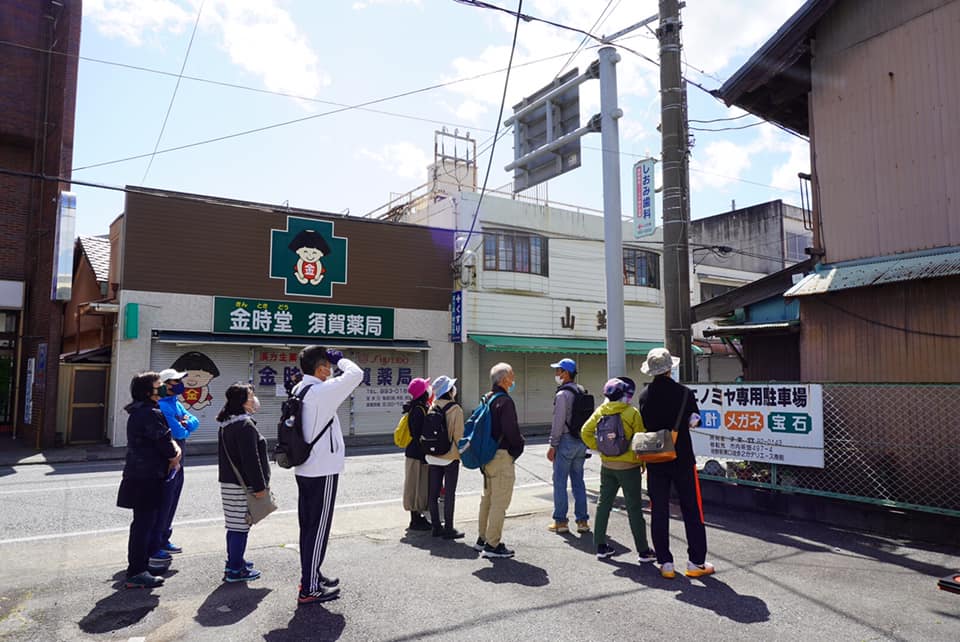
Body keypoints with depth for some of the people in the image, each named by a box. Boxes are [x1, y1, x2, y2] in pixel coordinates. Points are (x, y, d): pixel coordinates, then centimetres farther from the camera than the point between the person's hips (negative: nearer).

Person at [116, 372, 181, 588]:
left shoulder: (139, 412, 14)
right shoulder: (151, 414, -20)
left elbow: (165, 437, 15)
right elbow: (166, 445, -20)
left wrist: (174, 452, -3)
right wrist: (175, 454, 2)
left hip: (140, 476, 11)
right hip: (147, 479, -11)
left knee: (149, 522, 20)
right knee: (144, 524, -3)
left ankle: (142, 564, 31)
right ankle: (136, 574, 3)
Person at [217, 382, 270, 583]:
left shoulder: (226, 425, 13)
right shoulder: (245, 425, -18)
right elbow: (251, 459, -21)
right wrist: (259, 486, -17)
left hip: (228, 482, 10)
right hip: (243, 485, -10)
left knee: (235, 526, 18)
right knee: (241, 526, -2)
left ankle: (234, 562, 29)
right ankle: (235, 570, 5)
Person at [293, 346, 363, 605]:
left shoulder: (298, 391, 7)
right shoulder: (321, 391, -20)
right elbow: (355, 374, -20)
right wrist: (339, 358, -7)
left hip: (304, 469, 9)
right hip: (323, 471, -9)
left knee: (308, 526, 17)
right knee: (318, 529, 0)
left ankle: (310, 576, 31)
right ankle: (310, 589, 7)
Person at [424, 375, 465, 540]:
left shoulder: (432, 408, 1)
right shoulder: (455, 409, -13)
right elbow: (458, 435, -13)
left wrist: (429, 451, 14)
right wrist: (460, 452, 1)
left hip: (433, 456, 5)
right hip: (450, 456, -5)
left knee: (433, 492, 10)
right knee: (449, 493, 3)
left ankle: (436, 527, 17)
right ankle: (448, 529, 7)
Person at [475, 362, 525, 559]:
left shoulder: (486, 399, 11)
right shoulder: (505, 401, -18)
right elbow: (511, 430, -23)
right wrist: (519, 444, -4)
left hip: (487, 454, 10)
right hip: (502, 455, -10)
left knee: (487, 498, 19)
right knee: (500, 502, -3)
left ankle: (482, 538, 29)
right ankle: (493, 545, 2)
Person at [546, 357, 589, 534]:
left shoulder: (562, 394, -14)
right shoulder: (583, 392, 10)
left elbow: (558, 422, -17)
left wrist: (552, 446, -11)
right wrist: (584, 441, 18)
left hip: (566, 441, -8)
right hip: (581, 442, 8)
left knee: (560, 482, 1)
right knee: (578, 481, 12)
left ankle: (560, 521, 6)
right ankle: (582, 520, 14)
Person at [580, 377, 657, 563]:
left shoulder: (601, 411, 0)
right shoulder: (632, 413, -14)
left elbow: (586, 432, 0)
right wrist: (643, 462, 1)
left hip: (607, 465, 5)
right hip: (628, 467, -4)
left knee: (603, 504, 13)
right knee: (634, 509, 3)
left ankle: (601, 547, 18)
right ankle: (643, 551, 11)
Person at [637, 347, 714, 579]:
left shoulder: (645, 395, -4)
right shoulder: (684, 392, -11)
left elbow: (645, 426, 2)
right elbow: (695, 418, 4)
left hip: (655, 462, 2)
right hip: (682, 460, -2)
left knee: (659, 512, 8)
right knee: (691, 510, 8)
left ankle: (665, 563, 13)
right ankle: (696, 562, 12)